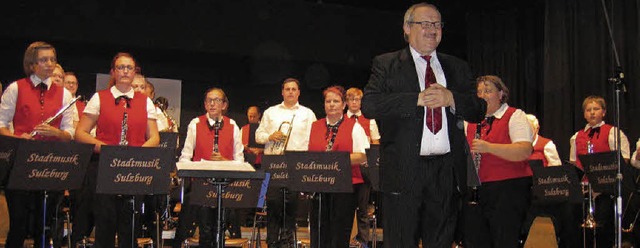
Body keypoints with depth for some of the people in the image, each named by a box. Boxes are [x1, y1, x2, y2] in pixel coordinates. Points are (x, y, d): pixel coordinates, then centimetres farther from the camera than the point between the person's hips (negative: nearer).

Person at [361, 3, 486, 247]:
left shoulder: (457, 67, 17)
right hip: (405, 170, -3)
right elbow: (368, 105, -10)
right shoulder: (386, 65, 5)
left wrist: (451, 99, -11)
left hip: (446, 171, 4)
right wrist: (418, 99, -16)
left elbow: (478, 111, 9)